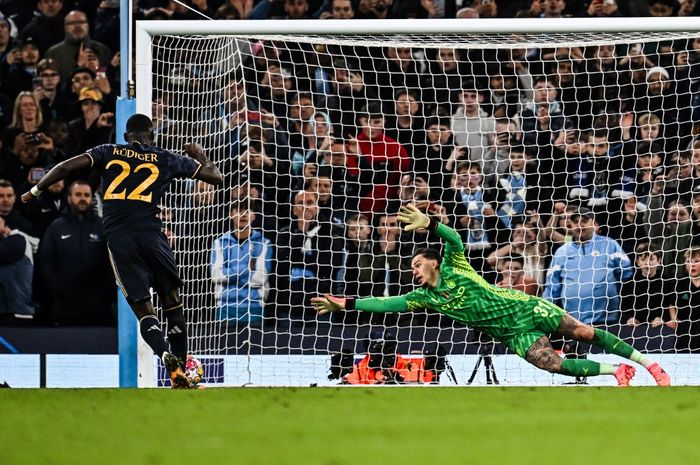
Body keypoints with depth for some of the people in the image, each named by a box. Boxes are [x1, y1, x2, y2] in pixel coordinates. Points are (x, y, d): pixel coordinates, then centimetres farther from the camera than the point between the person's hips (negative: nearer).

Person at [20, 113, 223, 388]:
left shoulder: (108, 152, 16)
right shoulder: (165, 159, 15)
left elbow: (68, 167, 2)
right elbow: (216, 177, 22)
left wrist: (36, 191, 15)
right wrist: (200, 156, 42)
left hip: (116, 238, 0)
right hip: (149, 233, 0)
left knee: (142, 307, 1)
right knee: (172, 301, 14)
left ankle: (166, 356, -24)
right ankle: (182, 366, 9)